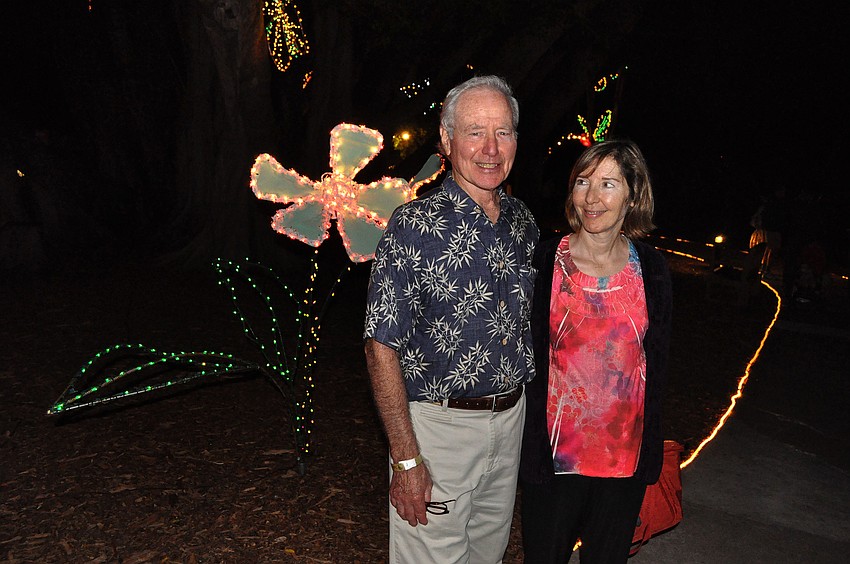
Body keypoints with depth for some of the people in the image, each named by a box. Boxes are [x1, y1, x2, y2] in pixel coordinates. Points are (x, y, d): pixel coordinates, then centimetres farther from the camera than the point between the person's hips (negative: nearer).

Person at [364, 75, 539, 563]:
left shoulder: (523, 222, 4)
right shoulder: (417, 225, -17)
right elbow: (382, 348, -17)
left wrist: (523, 414, 11)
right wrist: (406, 459, -18)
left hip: (512, 417, 6)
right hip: (439, 424, -6)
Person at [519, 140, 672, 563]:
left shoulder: (651, 269, -1)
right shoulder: (543, 261, -10)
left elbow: (656, 361, 7)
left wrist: (649, 452, 7)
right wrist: (531, 441, -9)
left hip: (626, 451, 3)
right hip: (554, 449, -2)